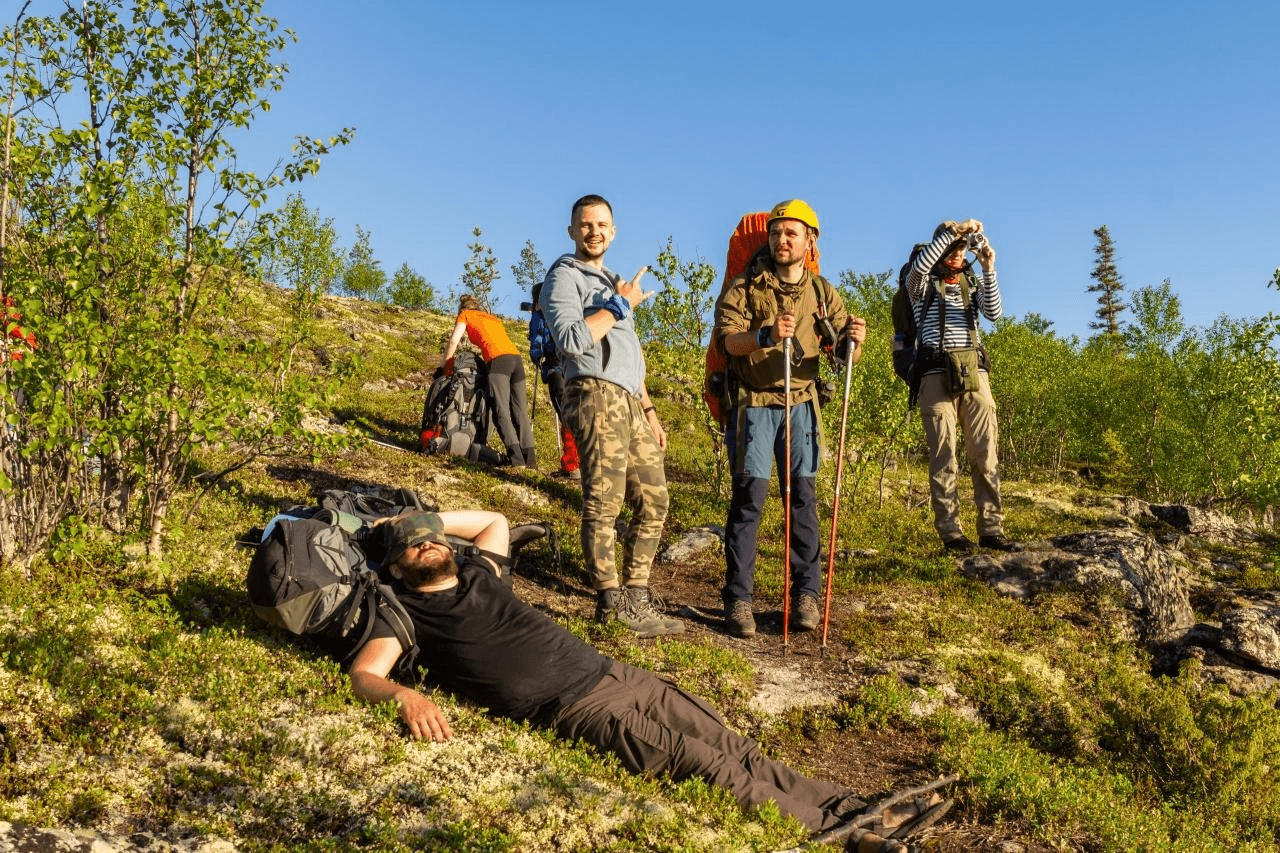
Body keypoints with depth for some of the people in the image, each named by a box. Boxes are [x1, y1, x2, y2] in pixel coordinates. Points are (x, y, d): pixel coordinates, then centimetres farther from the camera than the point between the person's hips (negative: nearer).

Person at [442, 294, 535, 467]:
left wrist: (444, 367, 18)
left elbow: (453, 341, 10)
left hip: (498, 360, -6)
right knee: (519, 411, 4)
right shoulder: (492, 318, 34)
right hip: (516, 358, 6)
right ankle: (529, 457, -4)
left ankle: (515, 455, -26)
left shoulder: (465, 315, 18)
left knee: (501, 410, -12)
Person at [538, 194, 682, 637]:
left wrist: (648, 409, 23)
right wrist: (620, 305, -8)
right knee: (603, 504, -9)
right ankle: (613, 601, -3)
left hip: (628, 402, 9)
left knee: (653, 500, 6)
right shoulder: (564, 276, 1)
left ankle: (635, 593, 13)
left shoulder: (613, 281, 27)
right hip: (595, 397, -8)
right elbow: (570, 340, -17)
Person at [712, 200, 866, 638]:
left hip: (802, 404, 3)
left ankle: (806, 592, 11)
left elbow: (844, 354, 6)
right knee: (749, 496, -7)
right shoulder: (745, 286, 0)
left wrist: (853, 341, -18)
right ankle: (738, 598, -2)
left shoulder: (823, 292, 9)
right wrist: (764, 335, -35)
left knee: (804, 496, 2)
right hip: (754, 404, -3)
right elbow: (725, 338, -15)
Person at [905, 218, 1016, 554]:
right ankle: (950, 531, -1)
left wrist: (989, 270, -8)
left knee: (985, 454, 0)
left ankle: (991, 529, 3)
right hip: (937, 374, -3)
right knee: (944, 456, -4)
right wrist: (953, 230, -16)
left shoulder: (973, 282, 19)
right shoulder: (923, 282, 9)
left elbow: (994, 314, 1)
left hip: (974, 372, 4)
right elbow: (919, 266, -16)